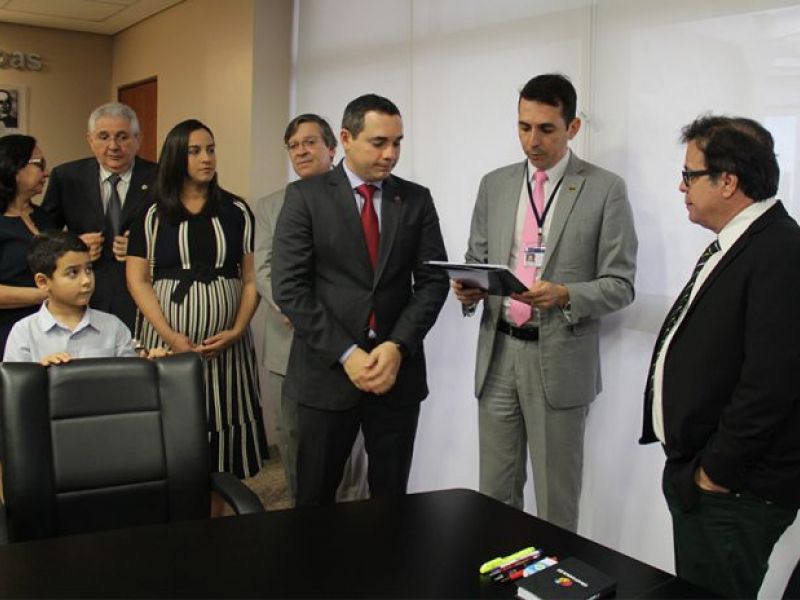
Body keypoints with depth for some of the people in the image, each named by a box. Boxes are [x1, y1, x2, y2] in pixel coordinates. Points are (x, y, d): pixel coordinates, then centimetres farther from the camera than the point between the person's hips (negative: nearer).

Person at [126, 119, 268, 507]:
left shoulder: (236, 211, 7)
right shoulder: (152, 215, 4)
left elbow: (252, 278, 4)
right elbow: (137, 279, -1)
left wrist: (237, 330, -9)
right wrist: (170, 335, -12)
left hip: (225, 344, 1)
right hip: (167, 339, -1)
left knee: (219, 430, 2)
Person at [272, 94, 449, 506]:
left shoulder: (416, 200, 8)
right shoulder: (305, 196, -1)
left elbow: (433, 281, 3)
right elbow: (288, 287, -8)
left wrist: (398, 346, -11)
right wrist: (346, 354, -14)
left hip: (397, 369, 2)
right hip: (327, 370, -2)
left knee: (391, 500, 10)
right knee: (315, 500, 7)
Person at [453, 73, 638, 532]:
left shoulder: (605, 189, -4)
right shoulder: (495, 185, 9)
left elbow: (620, 285, -5)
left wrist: (564, 295, -23)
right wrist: (470, 289, -7)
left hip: (560, 360, -4)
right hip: (498, 353, 4)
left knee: (556, 501, 6)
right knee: (496, 493, 14)